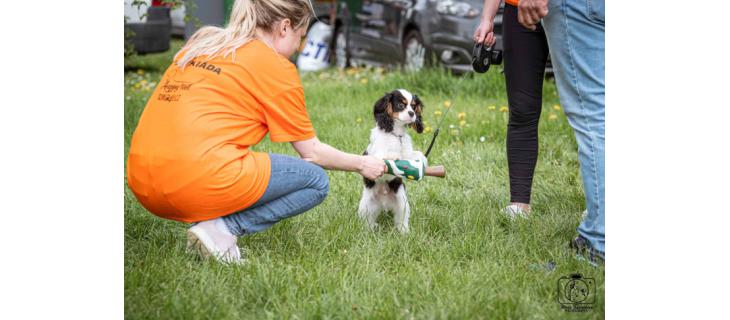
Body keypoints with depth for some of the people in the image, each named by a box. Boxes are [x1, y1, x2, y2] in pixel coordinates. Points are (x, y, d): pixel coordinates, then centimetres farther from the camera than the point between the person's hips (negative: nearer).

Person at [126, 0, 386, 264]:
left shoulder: (200, 45, 20)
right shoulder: (275, 66, 1)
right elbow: (311, 152, 7)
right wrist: (362, 165, 23)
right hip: (198, 182, -8)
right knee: (316, 182, 8)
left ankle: (206, 221, 8)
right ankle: (222, 229, -8)